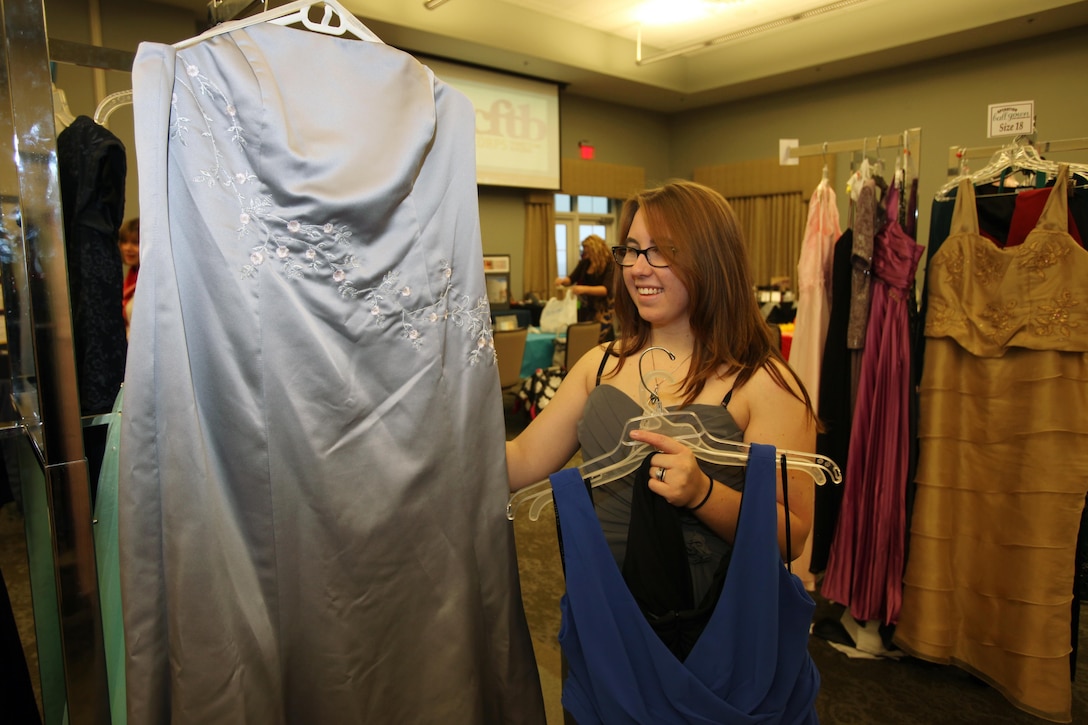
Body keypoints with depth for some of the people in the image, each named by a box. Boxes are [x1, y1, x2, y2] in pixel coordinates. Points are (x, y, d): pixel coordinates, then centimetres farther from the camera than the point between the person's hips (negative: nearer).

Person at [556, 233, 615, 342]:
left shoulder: (609, 264, -13)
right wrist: (562, 280, -16)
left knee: (601, 341, -3)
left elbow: (606, 289, -21)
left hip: (601, 311, -5)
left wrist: (585, 289, -34)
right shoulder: (584, 262, 2)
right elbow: (571, 279, 7)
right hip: (585, 310, 5)